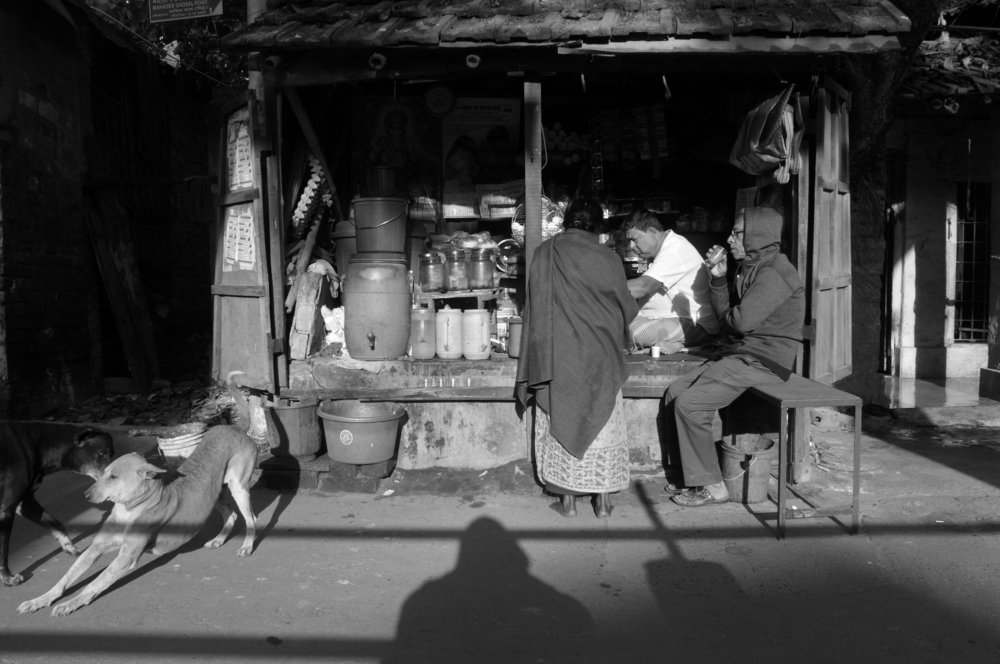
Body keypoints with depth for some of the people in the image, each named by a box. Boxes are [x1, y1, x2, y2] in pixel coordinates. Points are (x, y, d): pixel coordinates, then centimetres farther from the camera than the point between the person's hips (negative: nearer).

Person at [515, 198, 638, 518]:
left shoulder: (543, 254, -2)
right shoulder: (606, 258, -4)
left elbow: (535, 308, 0)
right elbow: (626, 309, 5)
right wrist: (615, 335, 27)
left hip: (557, 357, 0)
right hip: (598, 356, 0)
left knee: (561, 422, 10)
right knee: (602, 422, 11)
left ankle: (568, 497, 14)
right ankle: (603, 498, 13)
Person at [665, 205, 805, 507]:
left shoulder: (773, 274, -16)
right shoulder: (751, 268, 18)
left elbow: (741, 321, -26)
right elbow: (726, 316, 14)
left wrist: (726, 313, -3)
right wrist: (718, 279, 3)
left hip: (762, 362, -10)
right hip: (739, 356, 10)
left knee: (689, 403, -19)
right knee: (674, 392, 2)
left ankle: (711, 486, -6)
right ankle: (693, 473, 11)